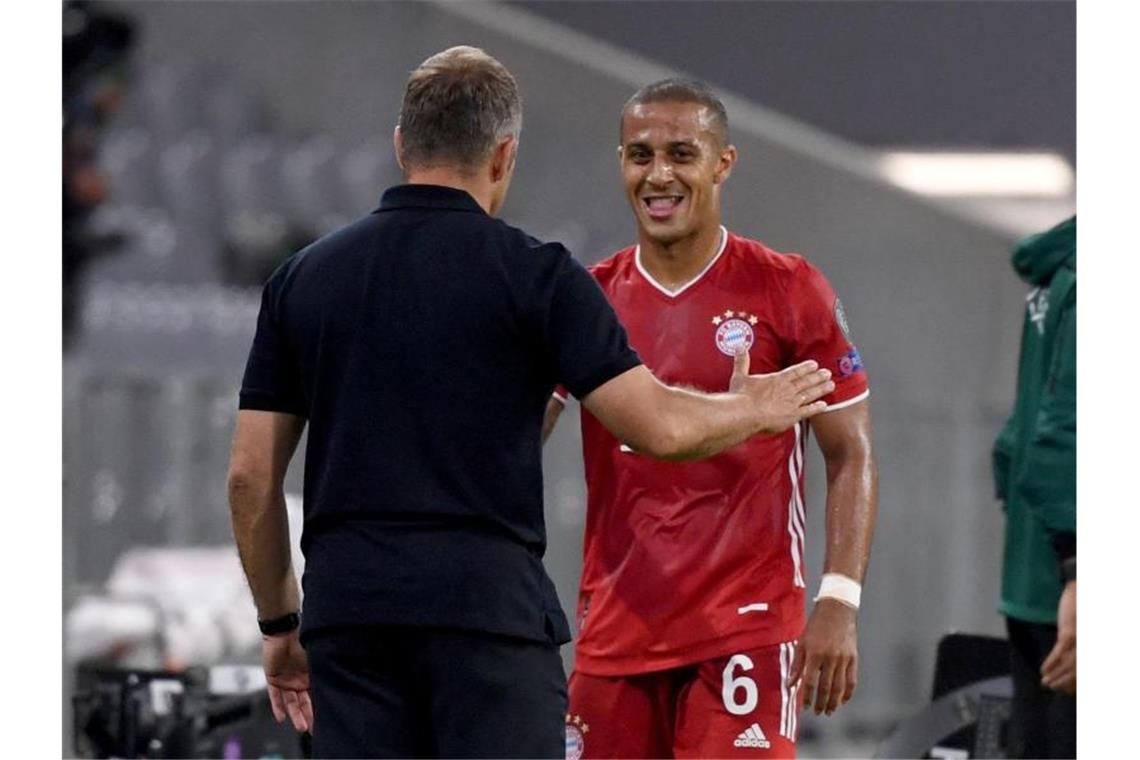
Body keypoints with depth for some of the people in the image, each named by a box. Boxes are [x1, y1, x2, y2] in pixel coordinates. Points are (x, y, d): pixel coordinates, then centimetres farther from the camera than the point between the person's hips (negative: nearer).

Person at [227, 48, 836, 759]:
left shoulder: (302, 278, 10)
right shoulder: (534, 273, -2)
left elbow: (251, 475, 9)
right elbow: (659, 427, -5)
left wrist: (280, 623, 19)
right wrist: (752, 410, 16)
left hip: (347, 618, 4)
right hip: (489, 614, -4)